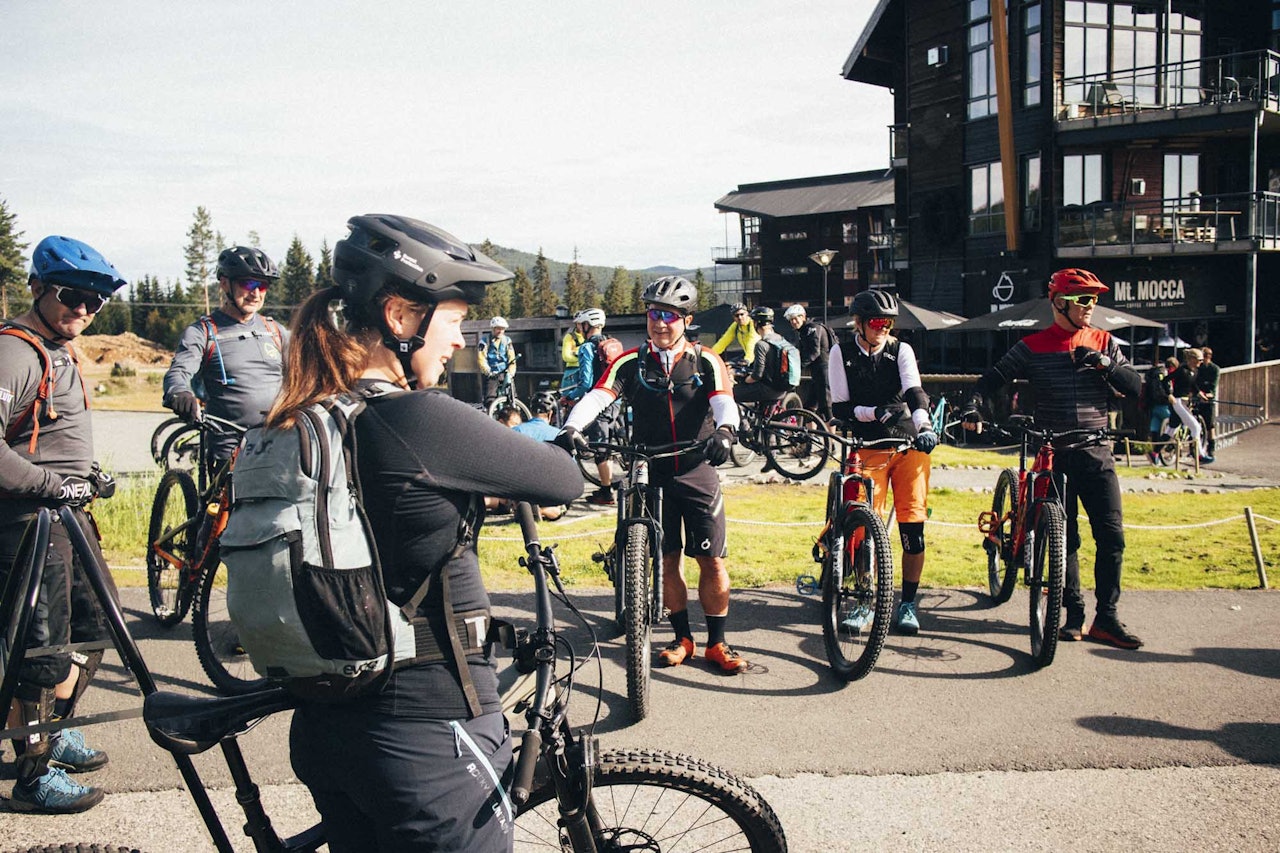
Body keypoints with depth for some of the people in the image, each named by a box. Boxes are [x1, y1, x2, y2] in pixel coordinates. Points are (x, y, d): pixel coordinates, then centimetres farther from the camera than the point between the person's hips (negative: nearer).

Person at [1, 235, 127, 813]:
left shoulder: (62, 353, 15)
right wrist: (52, 484, -22)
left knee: (97, 624, 19)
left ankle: (54, 730, 36)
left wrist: (90, 474, 14)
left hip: (67, 511, 10)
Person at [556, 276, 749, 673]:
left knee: (712, 561, 0)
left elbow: (724, 400, -16)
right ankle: (682, 639, 22)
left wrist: (724, 430, -40)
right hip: (652, 474, 1)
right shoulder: (631, 363, 2)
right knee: (667, 559, 8)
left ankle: (717, 643, 14)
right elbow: (597, 397, -13)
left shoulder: (706, 361, 1)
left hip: (698, 472, -1)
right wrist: (571, 427, -33)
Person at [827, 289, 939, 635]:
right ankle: (867, 603, 11)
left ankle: (908, 603, 10)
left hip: (909, 444, 0)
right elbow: (840, 407, -3)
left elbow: (914, 392, -15)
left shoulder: (901, 350, 1)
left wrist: (924, 425, -33)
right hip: (868, 448, 0)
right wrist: (876, 412, -19)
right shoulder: (842, 354, 1)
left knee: (912, 525, -5)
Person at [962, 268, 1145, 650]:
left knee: (1112, 535, -5)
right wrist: (974, 407, -19)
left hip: (1096, 453, 2)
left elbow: (1135, 387, 4)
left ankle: (1106, 618, 5)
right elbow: (993, 378, 0)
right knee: (1065, 538, 3)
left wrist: (1104, 363, -13)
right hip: (1054, 455, -2)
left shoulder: (1104, 343, 9)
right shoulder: (1033, 346, 1)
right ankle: (1074, 614, 14)